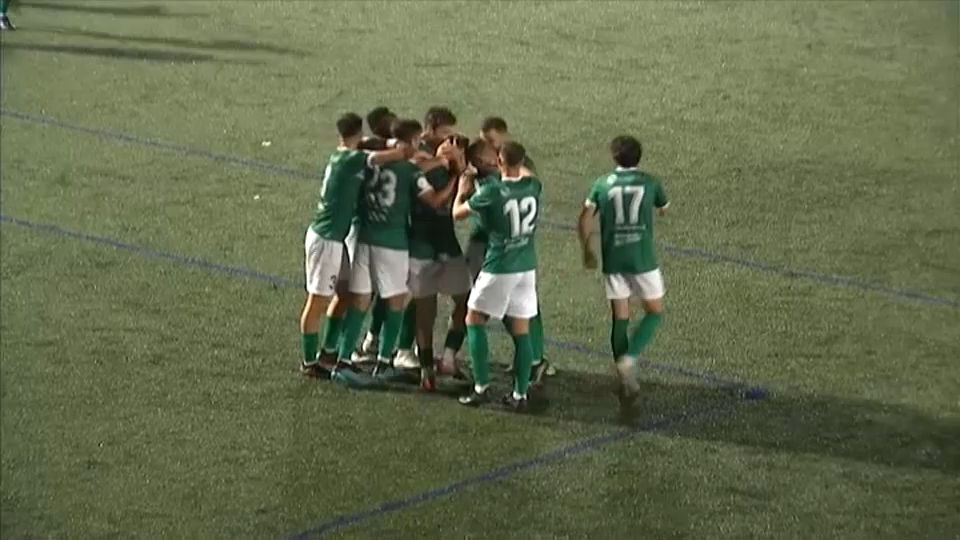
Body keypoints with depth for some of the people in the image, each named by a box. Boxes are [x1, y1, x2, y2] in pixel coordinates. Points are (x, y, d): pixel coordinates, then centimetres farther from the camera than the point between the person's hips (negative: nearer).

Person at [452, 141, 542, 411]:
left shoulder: (492, 191, -16)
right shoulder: (533, 186, -3)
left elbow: (458, 212, 0)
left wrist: (463, 188, 17)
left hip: (499, 267, -5)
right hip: (527, 267, 5)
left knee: (474, 320, 10)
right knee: (521, 331, 8)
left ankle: (481, 388, 4)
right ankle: (520, 394, 9)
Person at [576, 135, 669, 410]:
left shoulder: (602, 184, 0)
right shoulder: (649, 182, -1)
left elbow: (584, 221, -1)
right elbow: (664, 208, 17)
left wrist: (587, 252, 12)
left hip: (613, 261, 2)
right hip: (643, 260, -2)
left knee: (619, 319, 9)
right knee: (654, 312, 13)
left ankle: (626, 381, 8)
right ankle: (629, 358, -9)